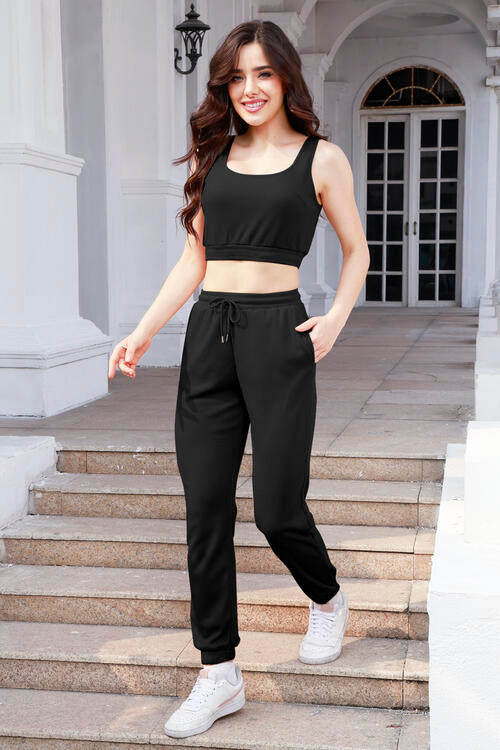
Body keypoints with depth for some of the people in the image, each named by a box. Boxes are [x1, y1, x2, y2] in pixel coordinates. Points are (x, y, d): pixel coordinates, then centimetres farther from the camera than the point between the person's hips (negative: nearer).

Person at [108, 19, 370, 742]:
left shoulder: (321, 157, 4)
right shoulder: (213, 156, 14)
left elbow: (357, 251, 12)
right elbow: (195, 260, 15)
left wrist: (336, 319, -4)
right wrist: (144, 331, 5)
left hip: (277, 335, -4)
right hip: (209, 335, 4)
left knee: (278, 510, -3)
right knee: (206, 511, 1)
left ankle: (329, 600, 31)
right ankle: (219, 675, 12)